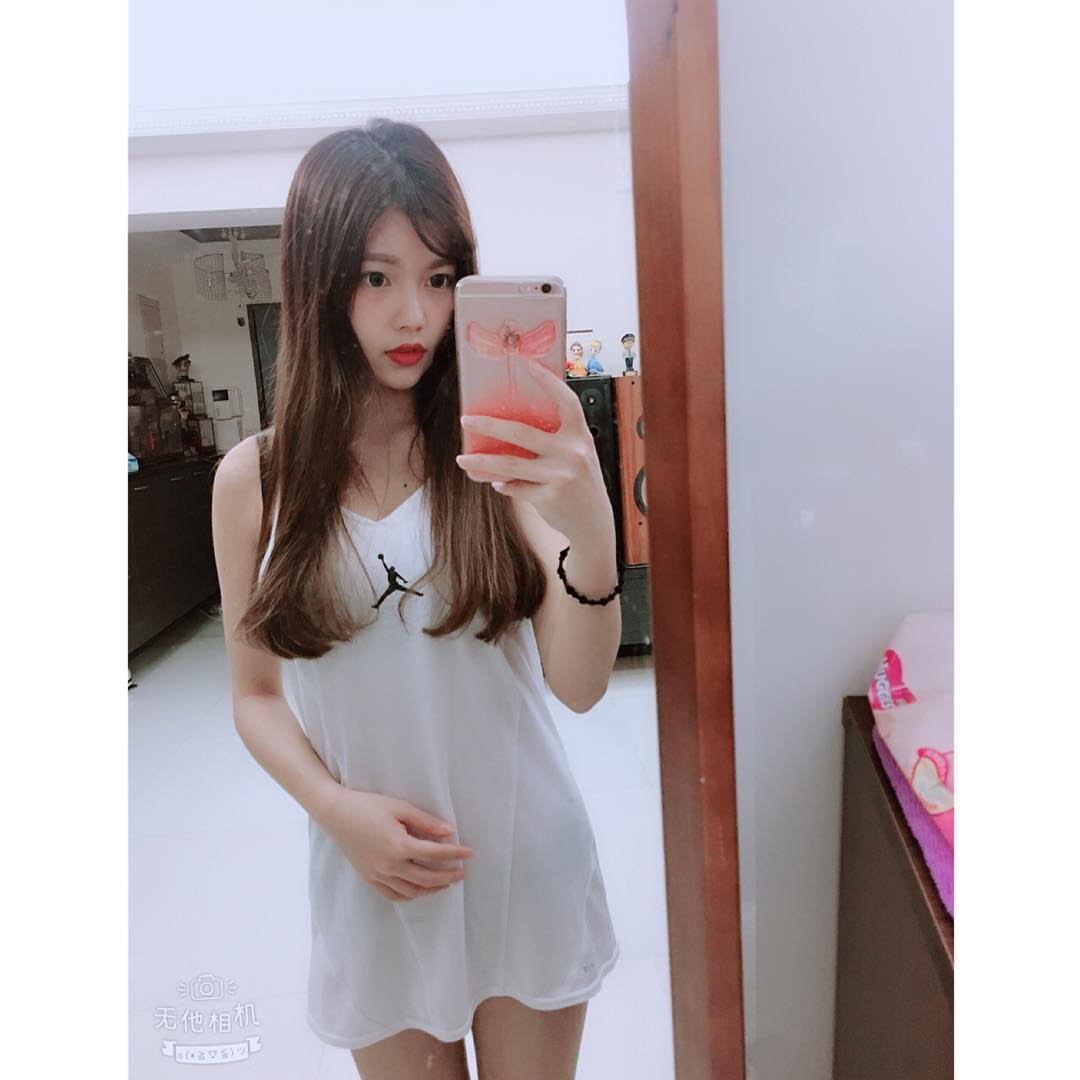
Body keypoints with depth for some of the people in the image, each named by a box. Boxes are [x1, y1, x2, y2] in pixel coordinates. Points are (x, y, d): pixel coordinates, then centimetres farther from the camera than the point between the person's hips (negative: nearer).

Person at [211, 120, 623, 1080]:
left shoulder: (502, 454, -11)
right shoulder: (255, 479, -7)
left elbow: (581, 685, -18)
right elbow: (257, 695, 1)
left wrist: (590, 532, -36)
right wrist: (337, 808, -15)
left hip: (526, 865, 0)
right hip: (372, 878, 1)